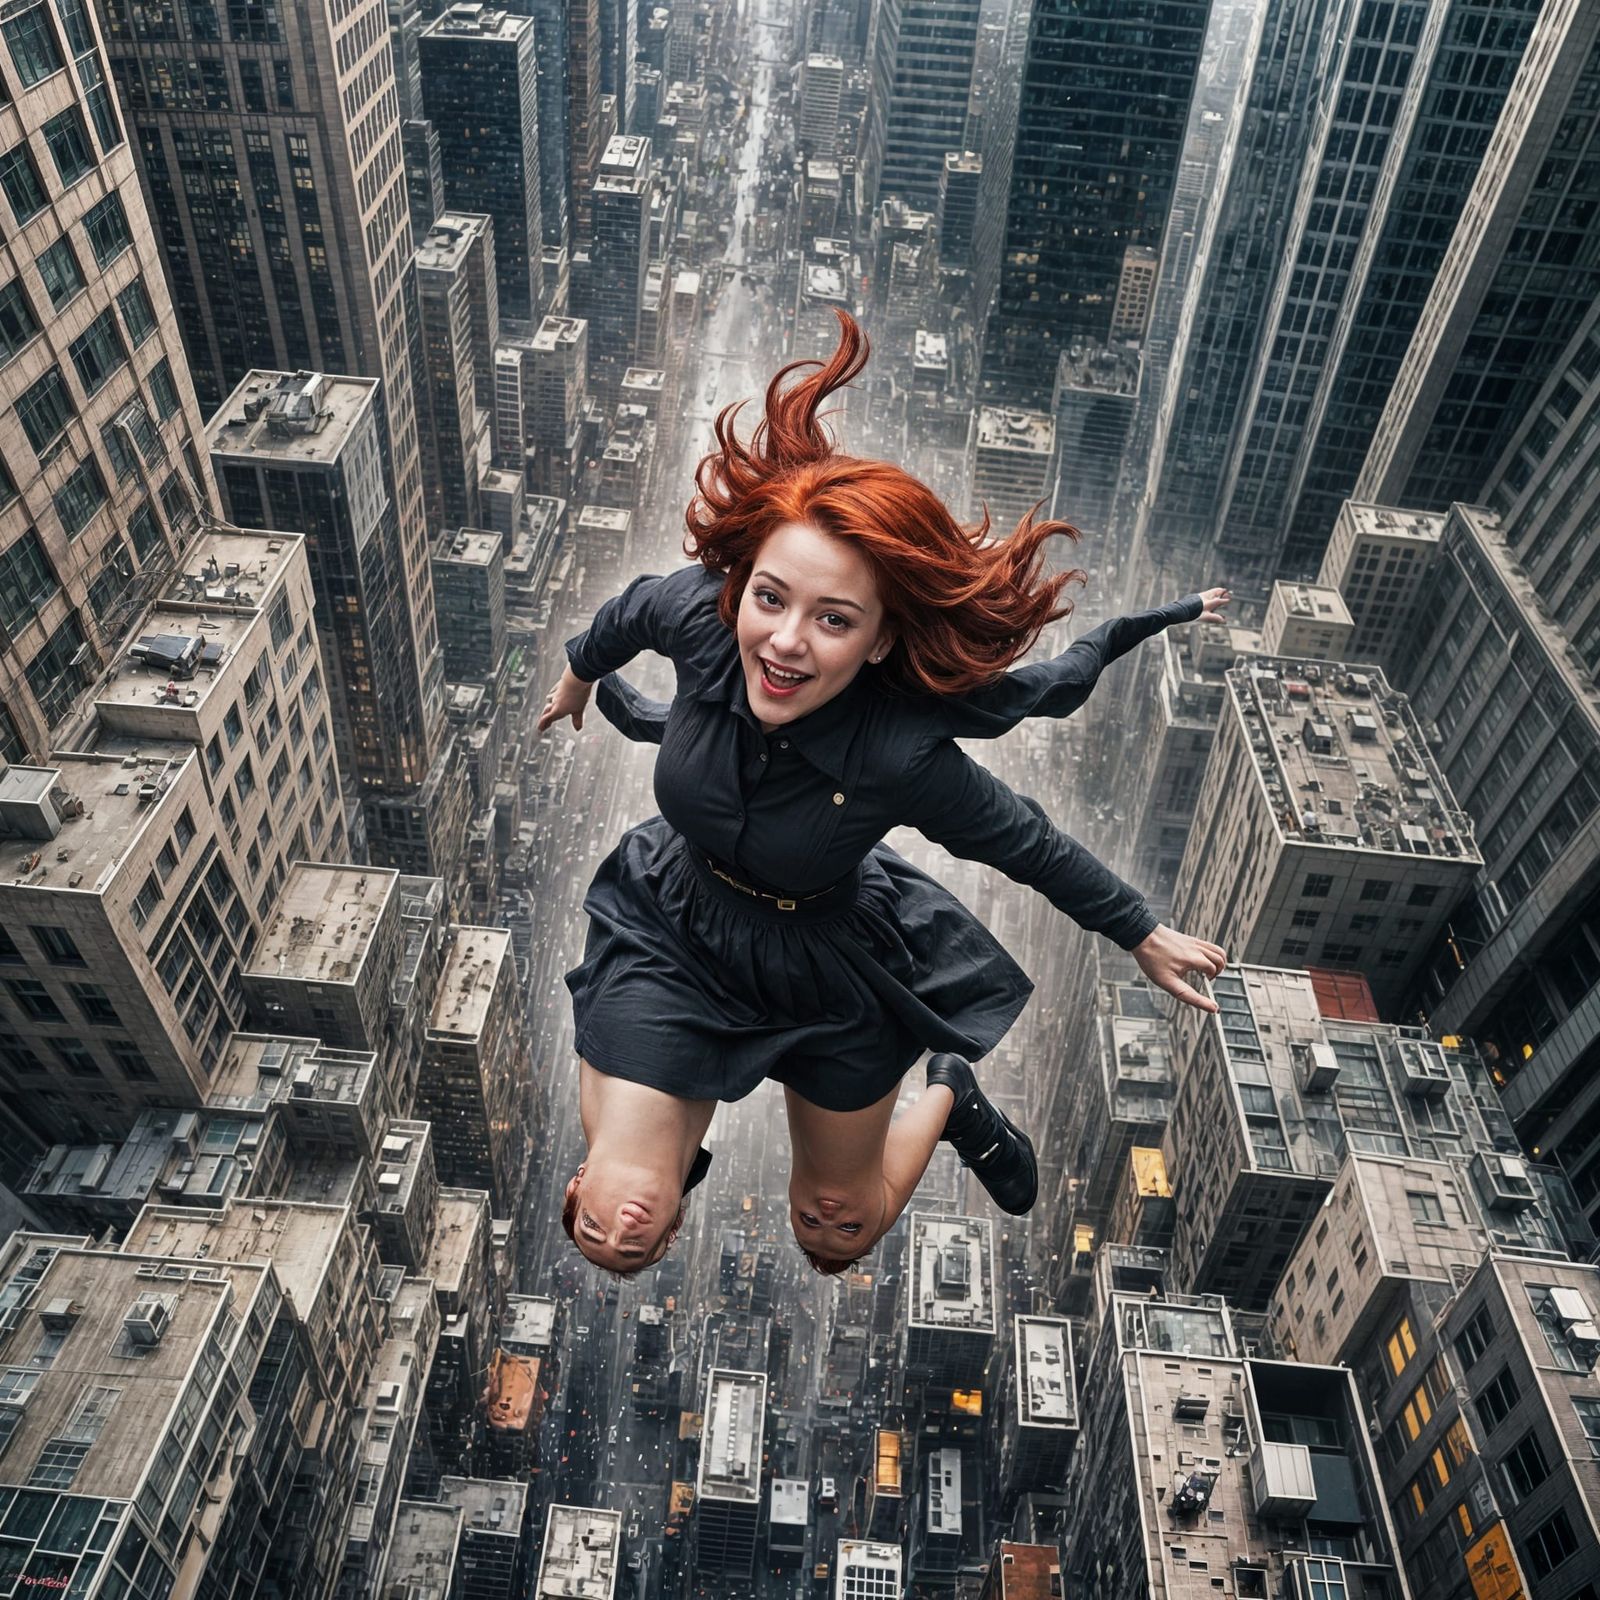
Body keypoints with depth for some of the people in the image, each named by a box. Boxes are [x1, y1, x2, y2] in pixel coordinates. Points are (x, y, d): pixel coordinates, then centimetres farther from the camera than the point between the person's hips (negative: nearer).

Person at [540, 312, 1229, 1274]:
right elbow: (629, 612, -2)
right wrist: (579, 675, 18)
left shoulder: (902, 756, -35)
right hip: (669, 932, 2)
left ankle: (951, 1098, 49)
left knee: (838, 1238, 20)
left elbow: (1031, 847, -18)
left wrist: (1144, 937, -3)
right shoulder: (698, 617, -27)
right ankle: (685, 1104, 25)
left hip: (828, 970, -1)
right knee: (621, 1234, -9)